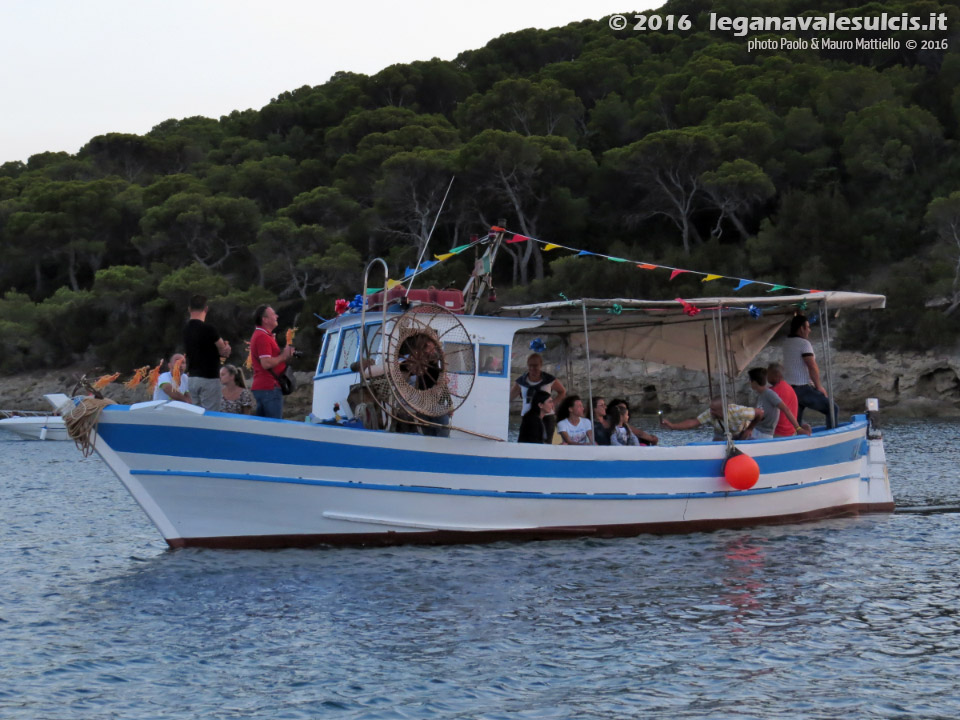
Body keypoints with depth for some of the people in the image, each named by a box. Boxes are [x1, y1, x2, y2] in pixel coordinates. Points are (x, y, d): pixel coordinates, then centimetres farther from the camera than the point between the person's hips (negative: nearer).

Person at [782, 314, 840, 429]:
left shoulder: (786, 343, 11)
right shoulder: (804, 343, -12)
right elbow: (812, 367, -17)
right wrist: (819, 386, -7)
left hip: (789, 388, 8)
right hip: (804, 388, -8)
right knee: (832, 409, 0)